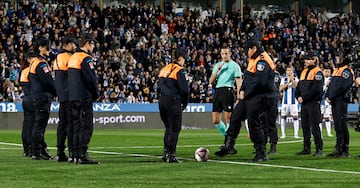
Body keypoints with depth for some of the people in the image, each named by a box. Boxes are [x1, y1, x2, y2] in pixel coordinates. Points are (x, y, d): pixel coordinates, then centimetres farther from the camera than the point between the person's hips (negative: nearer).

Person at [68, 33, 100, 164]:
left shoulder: (72, 58, 16)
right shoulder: (86, 59, -12)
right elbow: (91, 79, -16)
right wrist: (96, 94, -2)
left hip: (73, 97, 9)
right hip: (84, 97, -9)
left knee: (77, 126, 12)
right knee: (86, 127, -8)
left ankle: (76, 155, 13)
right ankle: (82, 155, -14)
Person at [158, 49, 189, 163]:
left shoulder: (164, 69, 16)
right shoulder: (180, 71, -7)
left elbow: (160, 87, 16)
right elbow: (184, 89, -11)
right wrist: (184, 103, 1)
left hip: (162, 101, 7)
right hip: (173, 101, -7)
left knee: (168, 128, 18)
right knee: (175, 129, -2)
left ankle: (165, 153, 16)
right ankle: (171, 155, -4)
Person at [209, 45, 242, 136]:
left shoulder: (234, 65, 3)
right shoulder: (217, 65, 19)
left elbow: (238, 81, -3)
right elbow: (211, 81, 14)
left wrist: (238, 95, -15)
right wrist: (217, 70, 0)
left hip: (227, 90, -6)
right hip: (217, 91, 6)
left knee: (228, 118, -8)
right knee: (215, 120, 3)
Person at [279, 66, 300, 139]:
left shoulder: (296, 79, 5)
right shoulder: (283, 79, 10)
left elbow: (296, 87, -11)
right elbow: (280, 89, -2)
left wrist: (292, 80, -20)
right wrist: (288, 83, -11)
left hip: (293, 101, -2)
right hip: (285, 101, 2)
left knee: (295, 116, -5)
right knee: (283, 116, 0)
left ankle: (296, 134, -2)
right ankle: (283, 134, 7)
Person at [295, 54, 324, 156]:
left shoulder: (317, 72, -8)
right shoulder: (304, 71, 18)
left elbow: (316, 89, -17)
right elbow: (299, 86, 19)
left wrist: (304, 98, -16)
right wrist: (298, 96, 1)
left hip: (313, 103, -8)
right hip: (304, 103, 8)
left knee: (315, 127, -9)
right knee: (305, 126, 10)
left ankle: (319, 149, -7)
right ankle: (306, 148, 16)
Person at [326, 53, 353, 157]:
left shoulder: (347, 71, -9)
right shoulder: (336, 70, 21)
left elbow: (342, 87, -17)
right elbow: (331, 85, 23)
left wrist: (332, 97, -15)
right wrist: (327, 96, 8)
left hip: (341, 101, -9)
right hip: (334, 102, 9)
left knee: (342, 125, -10)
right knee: (337, 126, 10)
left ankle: (345, 150, -9)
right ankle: (338, 149, 14)